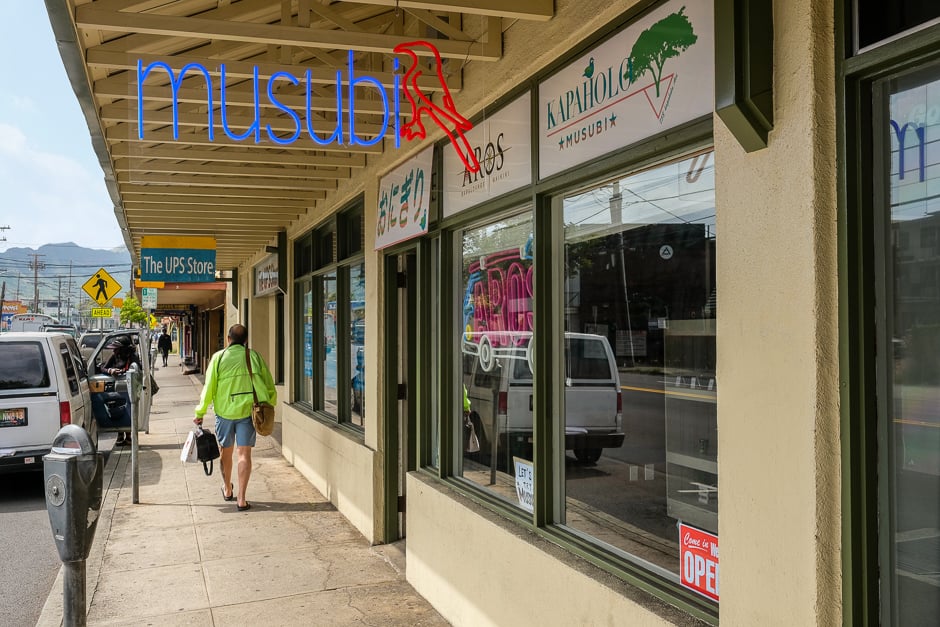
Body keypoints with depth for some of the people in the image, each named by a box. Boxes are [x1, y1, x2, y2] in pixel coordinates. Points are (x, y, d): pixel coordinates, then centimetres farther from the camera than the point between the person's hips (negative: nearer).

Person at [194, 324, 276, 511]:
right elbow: (269, 387, 4)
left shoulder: (218, 358, -3)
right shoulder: (254, 357, -1)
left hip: (224, 411, 1)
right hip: (247, 411, -1)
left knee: (226, 451, 18)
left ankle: (227, 490, 37)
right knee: (244, 453, 1)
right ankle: (241, 499, -3)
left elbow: (209, 388, -1)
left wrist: (200, 413, 8)